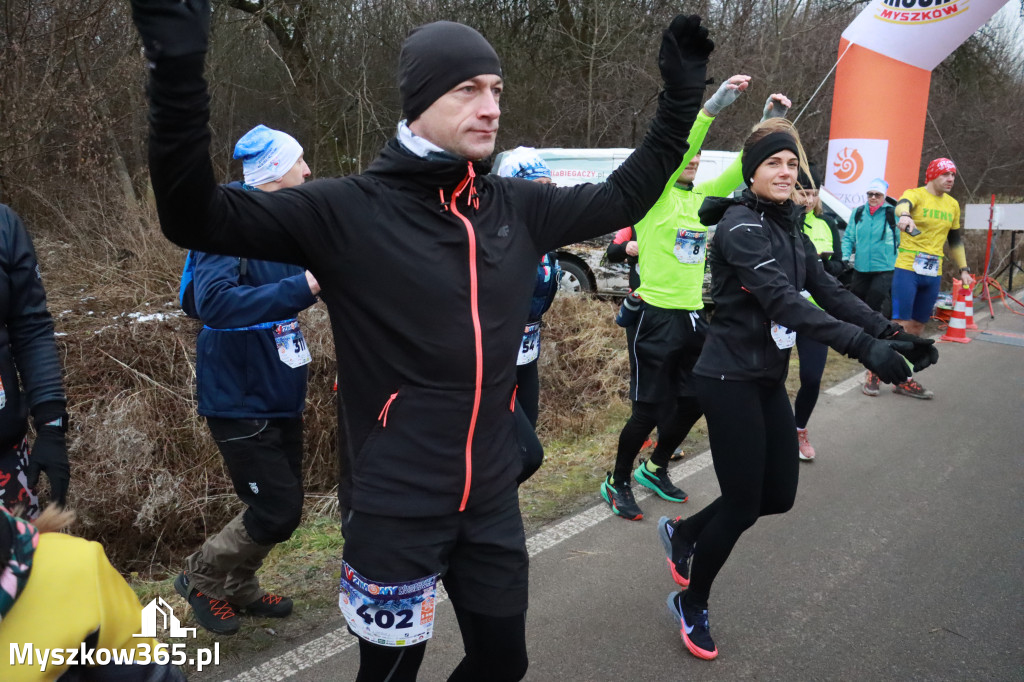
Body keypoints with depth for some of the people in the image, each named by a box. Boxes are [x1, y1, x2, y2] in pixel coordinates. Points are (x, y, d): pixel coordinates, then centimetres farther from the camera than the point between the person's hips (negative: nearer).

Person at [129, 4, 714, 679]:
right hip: (394, 509, -4)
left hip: (492, 500, 5)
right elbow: (198, 217, -19)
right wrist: (178, 66, -31)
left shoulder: (518, 207, 1)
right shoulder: (348, 210, -14)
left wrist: (683, 89, 12)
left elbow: (626, 195, 15)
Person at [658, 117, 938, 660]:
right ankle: (691, 605, 22)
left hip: (769, 379, 8)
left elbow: (830, 292, 4)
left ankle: (682, 533, 34)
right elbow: (783, 301, -29)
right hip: (730, 380, -8)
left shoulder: (790, 229, 11)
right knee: (743, 505, -1)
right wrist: (863, 346, -36)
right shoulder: (740, 225, -17)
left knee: (779, 495, 11)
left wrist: (892, 334, -10)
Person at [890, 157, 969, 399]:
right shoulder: (915, 195, -7)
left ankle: (903, 380, 17)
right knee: (900, 325, -10)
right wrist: (904, 216, -55)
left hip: (933, 273, 6)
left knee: (917, 327, 10)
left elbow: (955, 239, 24)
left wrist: (963, 269, 20)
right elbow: (902, 205, -32)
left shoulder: (952, 205, 13)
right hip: (908, 269, -6)